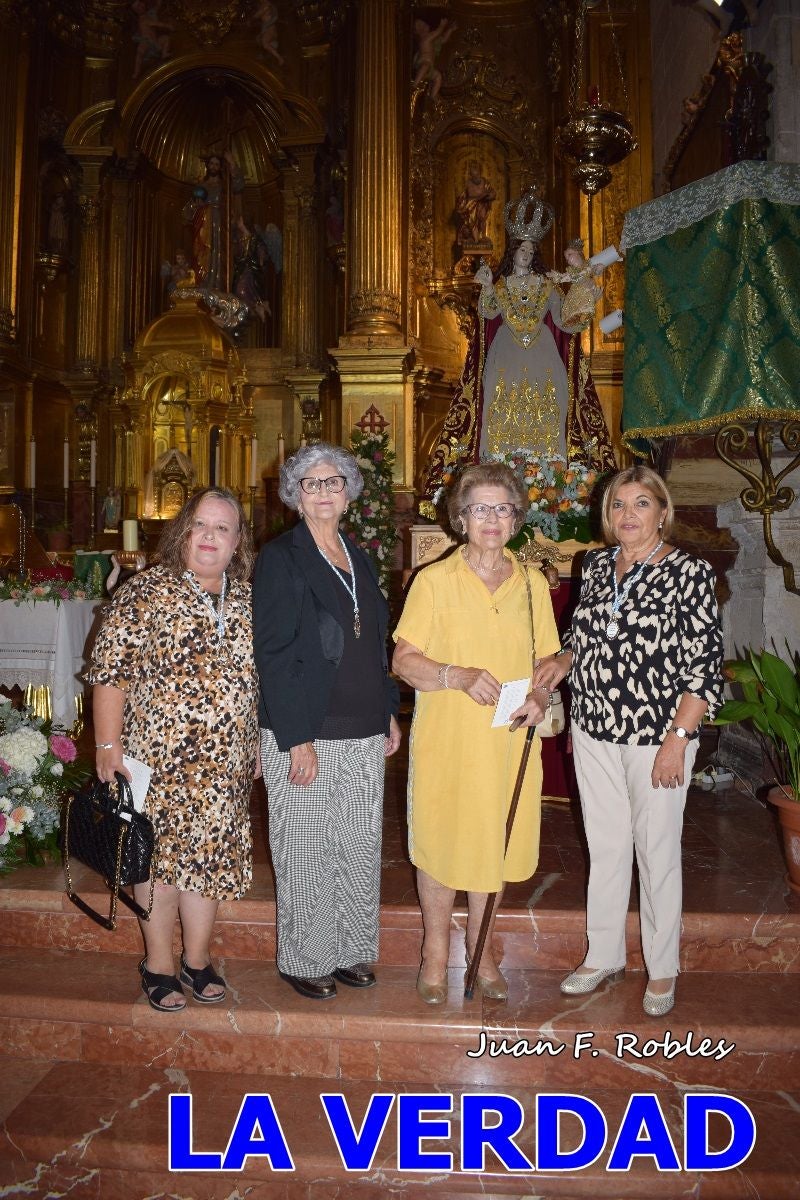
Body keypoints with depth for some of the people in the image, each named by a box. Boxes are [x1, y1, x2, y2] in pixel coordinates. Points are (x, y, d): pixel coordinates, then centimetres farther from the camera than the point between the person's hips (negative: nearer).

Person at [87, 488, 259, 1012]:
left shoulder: (249, 597, 7)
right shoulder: (146, 591, -7)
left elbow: (260, 672, 13)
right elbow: (110, 670, -9)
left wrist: (258, 743, 12)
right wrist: (109, 746, -13)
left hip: (225, 758, 4)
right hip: (157, 752, -4)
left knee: (210, 852, 11)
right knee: (160, 852, 6)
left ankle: (197, 957, 30)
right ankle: (159, 963, 25)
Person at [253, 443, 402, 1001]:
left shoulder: (359, 558, 13)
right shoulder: (281, 557, -7)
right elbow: (273, 653, -12)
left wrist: (389, 713, 14)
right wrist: (296, 739, -16)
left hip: (363, 733, 6)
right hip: (305, 734, -6)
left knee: (361, 848, 13)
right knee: (306, 855, 6)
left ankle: (351, 950, 30)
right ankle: (306, 961, 24)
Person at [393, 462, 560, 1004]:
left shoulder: (533, 583, 6)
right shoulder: (435, 579, -4)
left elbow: (549, 660, 13)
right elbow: (404, 660, -6)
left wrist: (540, 698, -8)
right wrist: (460, 676, -23)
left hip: (510, 741, 3)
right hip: (446, 739, -2)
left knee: (496, 841, 12)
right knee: (440, 840, 7)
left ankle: (481, 947, 33)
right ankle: (437, 951, 29)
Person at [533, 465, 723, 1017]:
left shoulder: (689, 572, -10)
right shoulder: (597, 565, 6)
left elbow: (706, 666, -12)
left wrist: (678, 739, -17)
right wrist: (564, 660, -2)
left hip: (657, 737, -5)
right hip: (595, 733, 5)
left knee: (657, 852, 9)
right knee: (605, 847, 16)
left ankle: (663, 969, 30)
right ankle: (604, 955, 34)